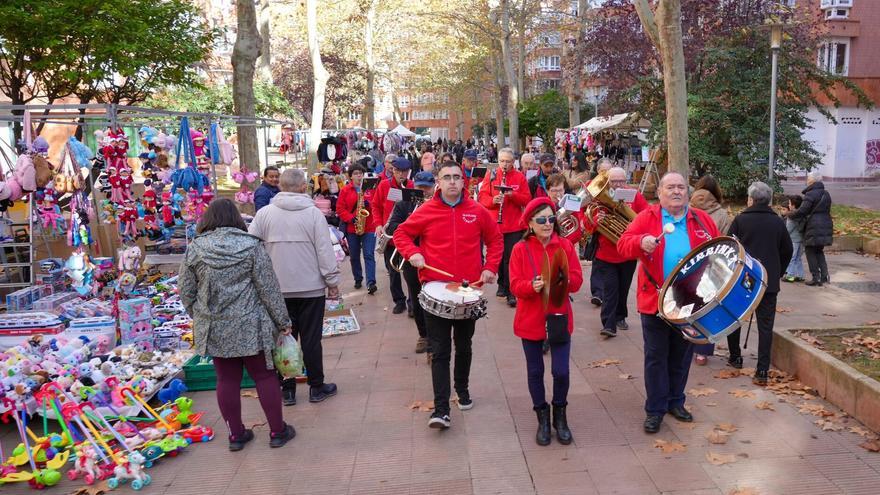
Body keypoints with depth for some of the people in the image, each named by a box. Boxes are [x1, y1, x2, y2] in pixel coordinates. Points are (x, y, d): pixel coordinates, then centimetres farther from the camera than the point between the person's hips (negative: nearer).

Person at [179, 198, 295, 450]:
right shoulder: (250, 245, -9)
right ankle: (277, 431, 19)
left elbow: (186, 292, 4)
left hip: (214, 329, 3)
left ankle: (236, 434, 24)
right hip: (249, 326, -2)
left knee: (227, 380, 13)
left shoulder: (194, 248, -2)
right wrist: (282, 321, 1)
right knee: (265, 375, 9)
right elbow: (269, 288, -7)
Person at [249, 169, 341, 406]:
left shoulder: (264, 213, -3)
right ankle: (316, 387, 18)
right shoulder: (313, 213, -8)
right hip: (311, 288, -2)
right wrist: (332, 281, 2)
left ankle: (287, 390, 19)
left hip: (278, 289, 2)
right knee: (311, 339, 7)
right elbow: (325, 251, -8)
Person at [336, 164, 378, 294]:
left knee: (369, 255, -9)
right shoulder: (345, 191, 3)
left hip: (369, 228, -2)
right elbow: (340, 209, -1)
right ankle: (358, 279, 28)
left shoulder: (370, 188, 3)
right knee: (354, 256, 12)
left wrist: (368, 204, -18)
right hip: (352, 229, 2)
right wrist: (351, 218, -16)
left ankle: (371, 283, -15)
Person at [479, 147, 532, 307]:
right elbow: (482, 196, 2)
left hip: (514, 225, -2)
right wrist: (492, 200, -18)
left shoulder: (520, 177, 3)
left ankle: (511, 292, -3)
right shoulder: (491, 175, 5)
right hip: (494, 224, 2)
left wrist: (513, 195, -17)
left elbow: (527, 200, 0)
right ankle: (502, 284, 32)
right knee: (498, 256, 13)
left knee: (511, 258, -5)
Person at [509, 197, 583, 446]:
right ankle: (542, 418, 29)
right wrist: (532, 286, -27)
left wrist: (563, 280, -25)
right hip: (531, 320, 0)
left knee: (561, 371, -3)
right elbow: (515, 285, -8)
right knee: (535, 371, 10)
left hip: (559, 318, 0)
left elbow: (577, 281, -4)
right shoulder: (520, 249, -5)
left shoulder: (565, 245, -2)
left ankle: (560, 415, 23)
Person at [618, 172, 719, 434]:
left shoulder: (702, 219, 6)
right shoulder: (646, 217, -3)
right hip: (655, 300, -3)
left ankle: (675, 401, 33)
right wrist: (641, 242, -35)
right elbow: (623, 244, -14)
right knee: (656, 356, 6)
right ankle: (655, 409, 18)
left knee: (682, 355, 16)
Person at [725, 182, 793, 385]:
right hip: (769, 282, 2)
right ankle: (762, 371, -2)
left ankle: (735, 358, 28)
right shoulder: (778, 222, 2)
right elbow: (787, 251, 9)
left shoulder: (741, 220, -6)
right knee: (765, 326, 2)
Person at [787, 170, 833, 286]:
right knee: (819, 251, 18)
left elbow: (802, 211, -17)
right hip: (825, 227, 8)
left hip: (814, 228, -8)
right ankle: (824, 275, 10)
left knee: (811, 252, 3)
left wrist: (790, 215, 0)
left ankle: (816, 278, 2)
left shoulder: (810, 194, -13)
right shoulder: (826, 194, 14)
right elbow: (826, 210, 17)